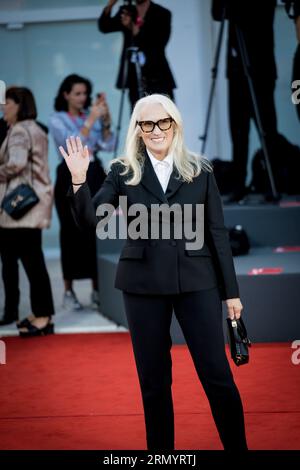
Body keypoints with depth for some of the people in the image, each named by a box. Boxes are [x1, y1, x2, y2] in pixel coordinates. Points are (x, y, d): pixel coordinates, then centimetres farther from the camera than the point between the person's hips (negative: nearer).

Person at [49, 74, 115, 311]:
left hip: (95, 174, 3)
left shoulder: (92, 115, 10)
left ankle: (97, 290, 7)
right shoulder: (57, 120, -1)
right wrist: (91, 120, -20)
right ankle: (69, 291, 8)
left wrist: (106, 119, -10)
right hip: (71, 177, -3)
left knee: (97, 231, 0)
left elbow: (108, 145, 1)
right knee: (72, 232, -1)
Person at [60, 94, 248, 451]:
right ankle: (160, 449, 19)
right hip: (144, 283, 1)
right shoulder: (124, 172, 4)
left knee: (217, 374, -2)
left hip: (195, 280, -1)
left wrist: (231, 290, 3)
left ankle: (237, 445, 11)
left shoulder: (200, 170, 4)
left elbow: (217, 232, 5)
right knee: (154, 379, 7)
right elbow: (90, 220, -3)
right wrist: (78, 180, -20)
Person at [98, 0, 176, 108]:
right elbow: (104, 27, 0)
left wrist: (135, 29, -20)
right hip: (135, 79, 3)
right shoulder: (126, 11, 12)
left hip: (157, 77, -3)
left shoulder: (162, 14, 0)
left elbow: (159, 43, -11)